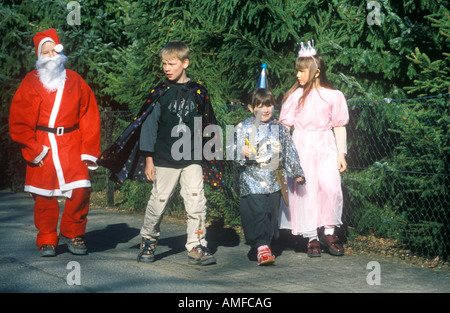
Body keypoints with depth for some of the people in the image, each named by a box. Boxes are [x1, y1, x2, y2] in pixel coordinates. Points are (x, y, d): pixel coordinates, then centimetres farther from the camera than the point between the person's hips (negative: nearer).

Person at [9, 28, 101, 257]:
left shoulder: (75, 81, 8)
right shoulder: (31, 82, 5)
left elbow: (90, 117, 8)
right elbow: (19, 120, 4)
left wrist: (89, 150, 1)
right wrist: (32, 150, -4)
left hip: (72, 145, 1)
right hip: (42, 146, 0)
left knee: (81, 189, -11)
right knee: (44, 196, 1)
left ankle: (72, 234, 9)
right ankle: (47, 240, 16)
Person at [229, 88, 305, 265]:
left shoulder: (279, 129, 12)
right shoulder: (243, 128, 3)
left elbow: (289, 152, 20)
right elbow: (233, 149, 2)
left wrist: (297, 172, 21)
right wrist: (242, 152, -19)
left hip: (274, 182, 3)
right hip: (251, 180, -3)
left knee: (271, 214, 4)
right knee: (256, 212, -13)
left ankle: (264, 245, 16)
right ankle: (261, 246, -12)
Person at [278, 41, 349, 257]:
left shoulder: (333, 95, 4)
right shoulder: (294, 95, 6)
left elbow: (339, 126, 7)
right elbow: (285, 125, 8)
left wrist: (341, 153, 2)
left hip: (325, 146, -1)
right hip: (301, 147, 1)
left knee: (331, 187, -16)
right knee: (305, 191, -2)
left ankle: (328, 231, 1)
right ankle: (312, 238, 7)